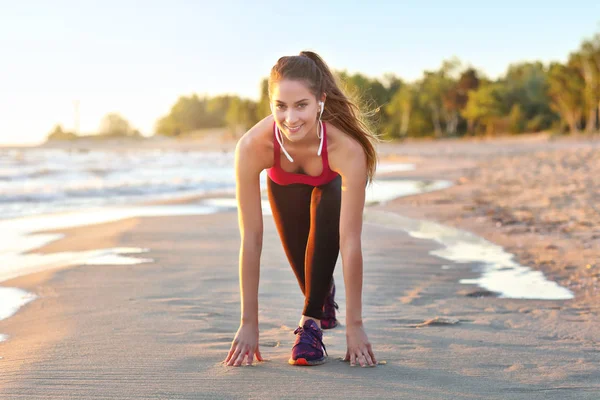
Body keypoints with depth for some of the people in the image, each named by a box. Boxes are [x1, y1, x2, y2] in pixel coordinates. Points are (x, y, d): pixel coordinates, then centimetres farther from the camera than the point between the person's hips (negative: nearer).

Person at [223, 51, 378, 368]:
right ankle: (322, 295, 41)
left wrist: (354, 324, -38)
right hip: (284, 184, 1)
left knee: (326, 223, -30)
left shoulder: (347, 148, -45)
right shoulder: (252, 146, -43)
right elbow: (251, 238, -37)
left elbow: (349, 240, -41)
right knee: (303, 262, 5)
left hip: (332, 182, -1)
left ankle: (311, 321, -14)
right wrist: (249, 322, -34)